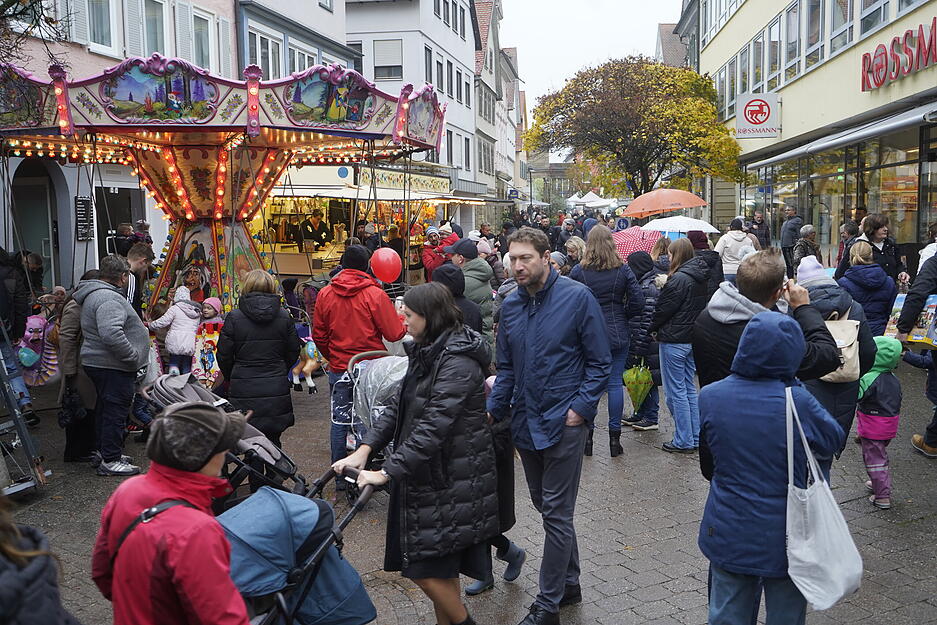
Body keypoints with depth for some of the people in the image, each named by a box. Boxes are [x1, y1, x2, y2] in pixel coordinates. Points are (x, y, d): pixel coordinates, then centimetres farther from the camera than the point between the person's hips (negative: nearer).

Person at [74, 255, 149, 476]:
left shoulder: (95, 294, 17)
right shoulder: (108, 298, -21)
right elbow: (112, 334, -33)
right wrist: (133, 357, -23)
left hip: (99, 364, 11)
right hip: (112, 367, -11)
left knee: (106, 408, 20)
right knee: (115, 410, -4)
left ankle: (105, 450, 32)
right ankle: (110, 460, 2)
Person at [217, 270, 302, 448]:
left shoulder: (234, 317, -6)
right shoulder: (284, 316, 1)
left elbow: (223, 355, -1)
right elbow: (293, 351, 7)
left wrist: (231, 379, 16)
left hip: (244, 391, -2)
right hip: (277, 390, 2)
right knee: (273, 441, 11)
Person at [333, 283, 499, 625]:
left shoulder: (458, 363, -21)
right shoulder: (427, 354, 10)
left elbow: (433, 427, -28)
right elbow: (399, 408, 8)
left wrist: (387, 471, -28)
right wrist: (364, 449, -2)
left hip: (451, 479, -9)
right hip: (427, 472, 9)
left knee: (427, 568, -2)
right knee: (440, 564, 18)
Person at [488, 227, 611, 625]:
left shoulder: (577, 297, -10)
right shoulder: (511, 305, 5)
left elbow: (600, 362, -7)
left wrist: (581, 407, -15)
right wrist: (493, 410, 3)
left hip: (563, 423, -6)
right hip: (525, 422, 6)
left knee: (556, 512, 0)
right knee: (545, 504, 16)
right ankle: (569, 583, 34)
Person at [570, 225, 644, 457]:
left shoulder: (578, 271, -8)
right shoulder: (623, 270, -4)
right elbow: (638, 301, -5)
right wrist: (622, 316, 11)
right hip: (618, 334, 1)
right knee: (615, 383, 6)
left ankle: (587, 435, 14)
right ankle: (614, 437, 10)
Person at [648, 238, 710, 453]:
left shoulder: (678, 279, -19)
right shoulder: (701, 278, 8)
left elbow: (664, 309, -16)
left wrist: (650, 328, 0)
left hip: (674, 340, -9)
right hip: (694, 338, 9)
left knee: (676, 391, 0)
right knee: (690, 389, 16)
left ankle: (684, 441, 5)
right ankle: (695, 438, 22)